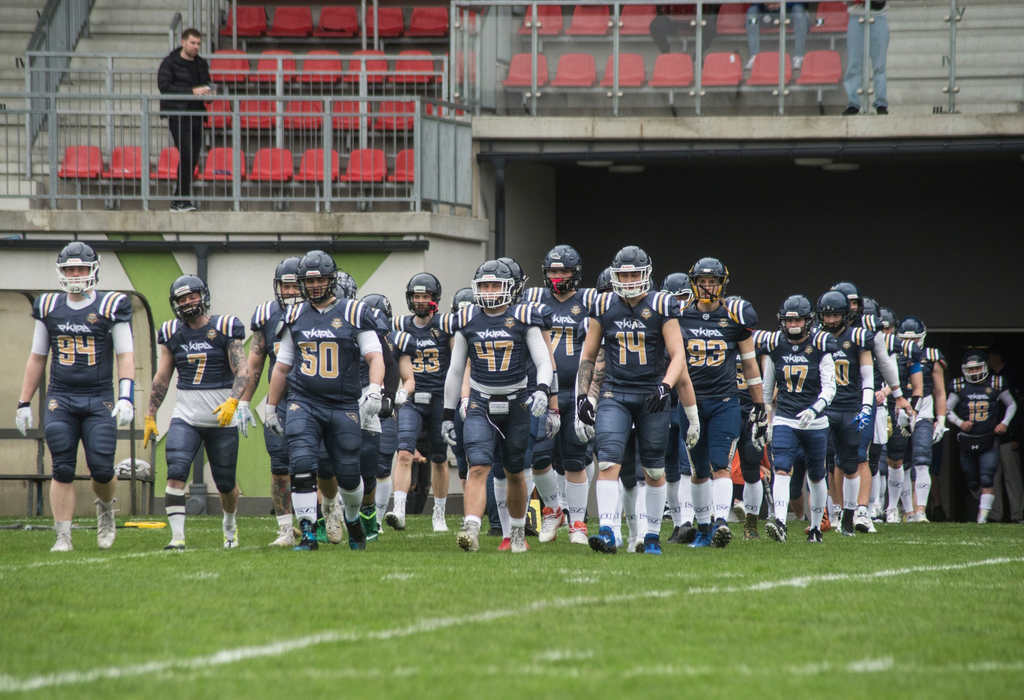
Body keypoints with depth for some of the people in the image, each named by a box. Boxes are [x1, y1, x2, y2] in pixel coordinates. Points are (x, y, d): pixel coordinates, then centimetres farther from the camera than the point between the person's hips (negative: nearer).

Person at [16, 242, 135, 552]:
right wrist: (24, 403, 13)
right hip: (60, 399, 2)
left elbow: (125, 355, -3)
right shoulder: (48, 307, 9)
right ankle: (63, 536, 1)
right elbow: (37, 358, 16)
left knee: (102, 470, -6)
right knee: (62, 470, -5)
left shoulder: (112, 307, -1)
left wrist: (126, 397, -15)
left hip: (99, 401, -2)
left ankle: (105, 507, 27)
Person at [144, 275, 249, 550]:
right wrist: (150, 416, 10)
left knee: (225, 483, 9)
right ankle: (177, 536, -21)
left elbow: (242, 372, -10)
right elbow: (162, 378, 12)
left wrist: (232, 402, -26)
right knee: (176, 472, -19)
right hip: (186, 417, 2)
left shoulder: (225, 328, -4)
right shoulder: (172, 333, 6)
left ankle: (230, 523, 39)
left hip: (222, 417, -2)